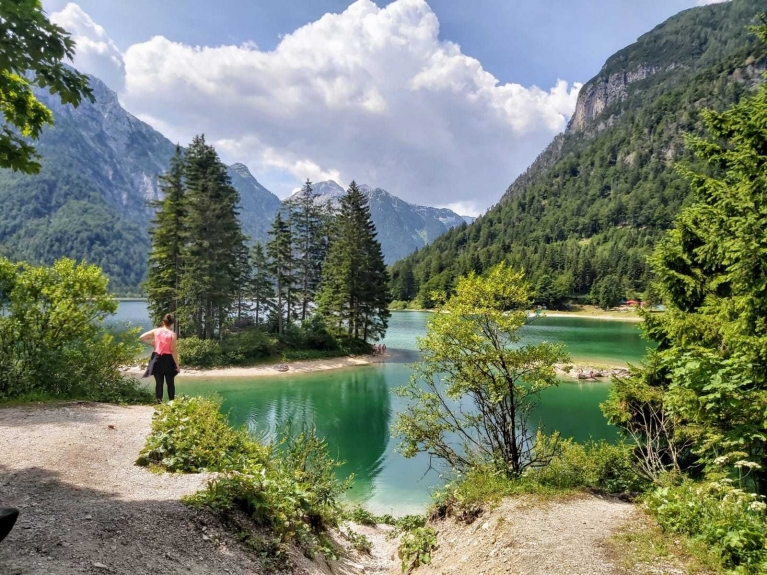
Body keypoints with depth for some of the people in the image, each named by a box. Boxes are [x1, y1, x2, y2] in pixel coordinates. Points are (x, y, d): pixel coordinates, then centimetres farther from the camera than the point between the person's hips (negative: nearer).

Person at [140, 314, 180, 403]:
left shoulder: (156, 331, 0)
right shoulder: (172, 334, -8)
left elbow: (141, 337, 5)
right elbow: (174, 351, -10)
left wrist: (152, 344, 11)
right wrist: (177, 364, -6)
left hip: (157, 359, 2)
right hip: (168, 360, -2)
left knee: (159, 383, 10)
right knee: (170, 383, 8)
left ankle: (159, 402, 8)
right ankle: (172, 402, 7)